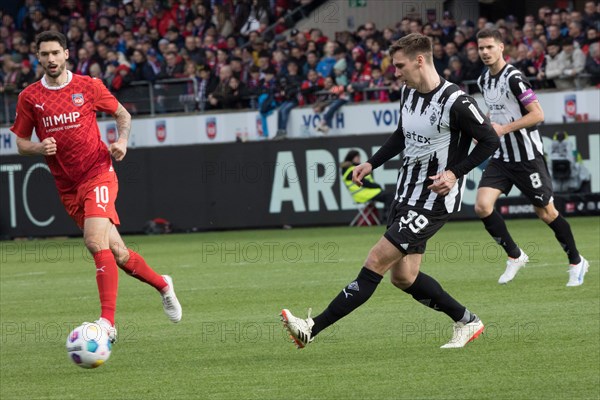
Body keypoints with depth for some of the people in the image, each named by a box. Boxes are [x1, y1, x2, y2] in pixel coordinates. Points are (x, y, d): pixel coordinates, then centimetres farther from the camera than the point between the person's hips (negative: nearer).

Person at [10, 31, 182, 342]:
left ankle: (107, 322, -26)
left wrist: (122, 142, -6)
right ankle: (161, 284, 37)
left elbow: (122, 114, 13)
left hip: (97, 174, -3)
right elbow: (21, 143, 9)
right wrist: (39, 148, -12)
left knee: (96, 242, -24)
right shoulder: (29, 97, 3)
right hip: (67, 186, 3)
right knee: (117, 253, 8)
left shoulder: (88, 86, -1)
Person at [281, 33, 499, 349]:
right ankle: (467, 322, 25)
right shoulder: (408, 92, 6)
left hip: (434, 200, -9)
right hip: (406, 193, 9)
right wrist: (372, 164, 13)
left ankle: (312, 328, -13)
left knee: (376, 262, -12)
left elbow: (490, 140, -11)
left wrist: (455, 173, -20)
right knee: (403, 277, 9)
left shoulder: (454, 101, -18)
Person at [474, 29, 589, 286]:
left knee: (546, 212, 1)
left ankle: (576, 262, 20)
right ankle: (514, 256, 6)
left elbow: (537, 114, -19)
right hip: (501, 157, 7)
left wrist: (504, 129, -23)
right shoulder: (483, 81, 8)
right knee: (482, 206, -11)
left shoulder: (513, 78, -17)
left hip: (527, 156, -7)